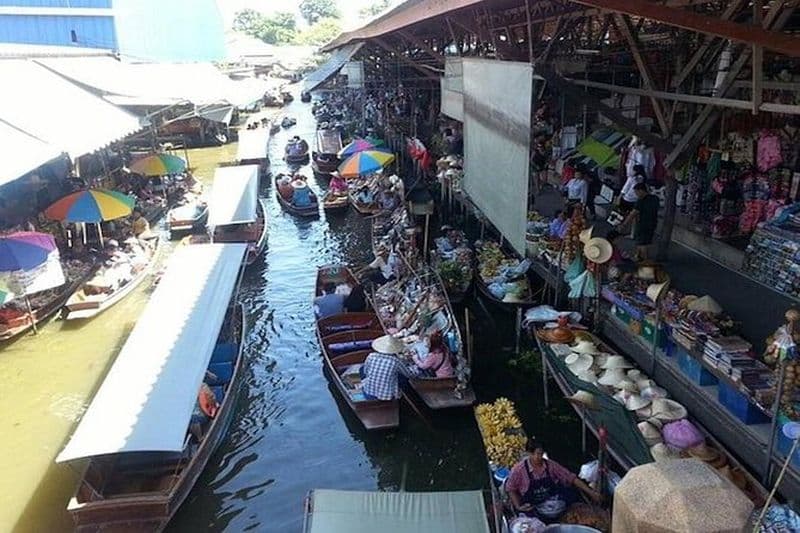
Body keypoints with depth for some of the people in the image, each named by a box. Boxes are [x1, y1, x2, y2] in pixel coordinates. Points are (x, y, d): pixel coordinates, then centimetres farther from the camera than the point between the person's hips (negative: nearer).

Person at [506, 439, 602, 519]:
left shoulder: (550, 465, -5)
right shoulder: (519, 469, -13)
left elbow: (571, 478, -3)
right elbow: (511, 489, 0)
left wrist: (590, 492, -10)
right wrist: (518, 507, -10)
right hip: (530, 508, -5)